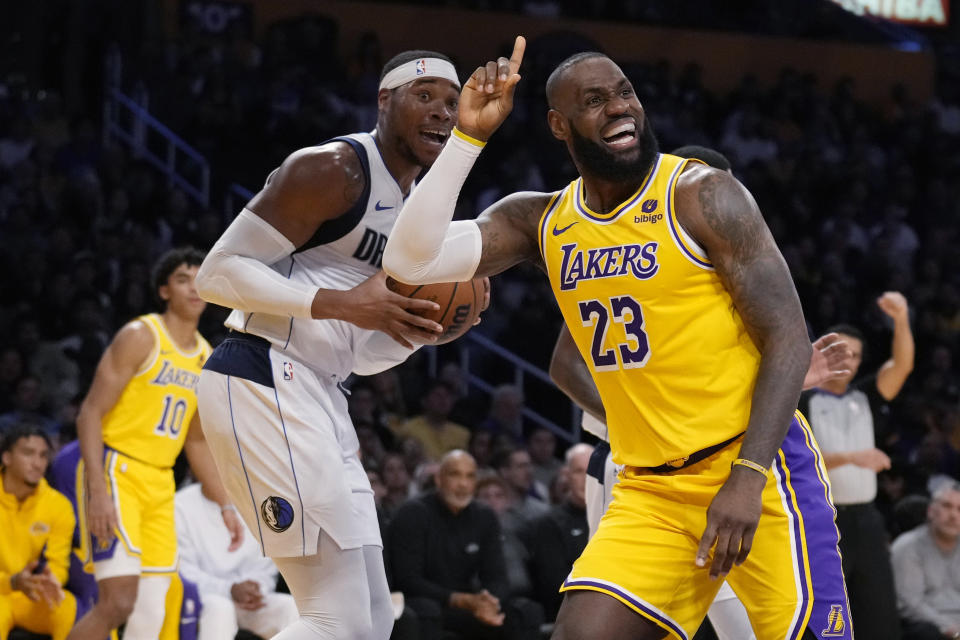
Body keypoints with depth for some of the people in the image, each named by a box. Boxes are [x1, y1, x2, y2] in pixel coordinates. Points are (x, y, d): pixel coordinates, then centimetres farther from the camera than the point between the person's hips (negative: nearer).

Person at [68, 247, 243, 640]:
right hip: (115, 474, -7)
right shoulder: (140, 337, -8)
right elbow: (91, 412, -12)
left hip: (160, 486, 7)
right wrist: (98, 490, -22)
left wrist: (225, 506, 17)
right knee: (118, 600, -19)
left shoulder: (208, 361, 14)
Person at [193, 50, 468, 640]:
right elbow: (219, 272, -14)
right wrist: (342, 303, -21)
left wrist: (423, 329, 3)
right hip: (262, 385, -10)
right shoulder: (334, 170, -10)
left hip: (316, 395, 10)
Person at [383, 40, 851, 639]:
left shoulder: (701, 195, -9)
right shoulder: (540, 222, 6)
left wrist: (748, 477, -23)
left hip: (758, 465, -4)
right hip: (651, 489, 4)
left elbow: (788, 337, -12)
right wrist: (470, 136, -11)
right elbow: (410, 260, -5)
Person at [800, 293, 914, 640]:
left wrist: (901, 319, -17)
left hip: (866, 520, 5)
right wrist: (851, 458, -26)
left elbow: (901, 366, -1)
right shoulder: (803, 403, 0)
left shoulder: (865, 397, 14)